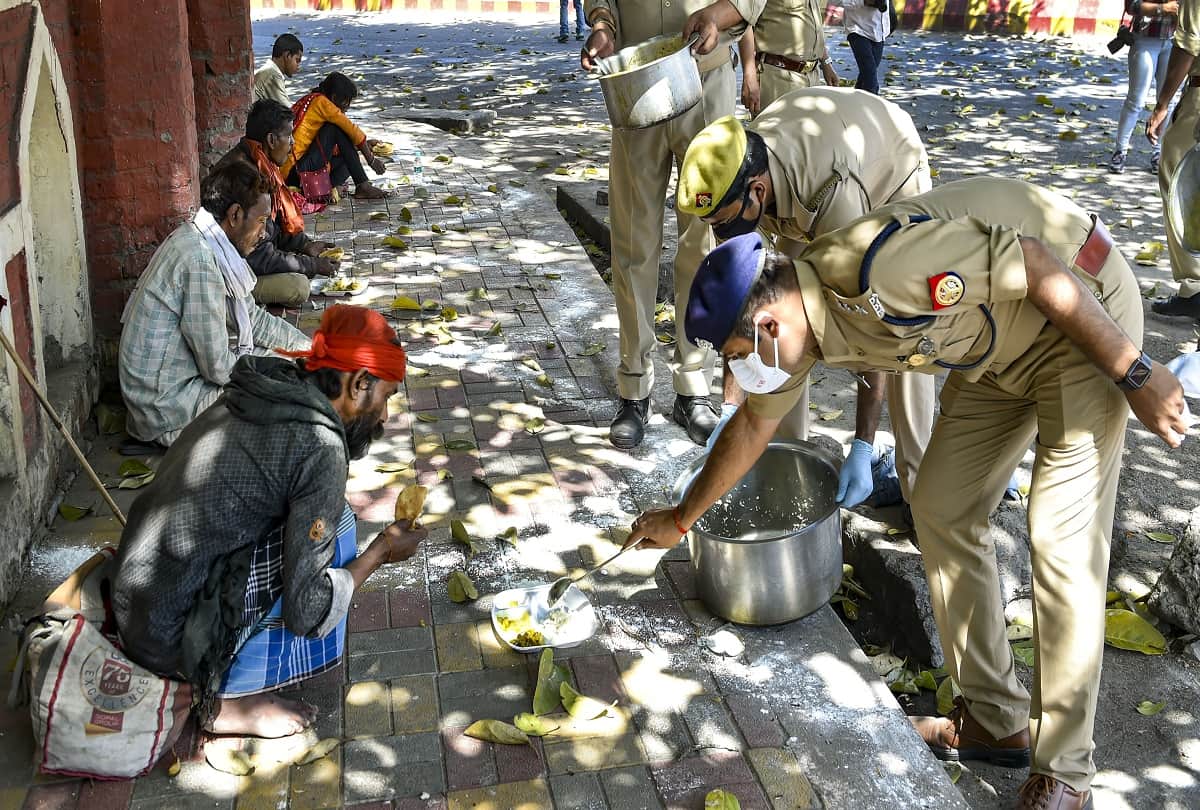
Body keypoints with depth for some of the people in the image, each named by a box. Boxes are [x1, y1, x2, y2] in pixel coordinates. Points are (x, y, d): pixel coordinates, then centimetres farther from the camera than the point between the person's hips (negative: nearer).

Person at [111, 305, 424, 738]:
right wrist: (381, 550, -3)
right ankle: (235, 695, 0)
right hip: (177, 641, -8)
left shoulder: (259, 393, 4)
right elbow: (308, 612, -18)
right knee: (333, 522, -8)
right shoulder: (319, 445, -19)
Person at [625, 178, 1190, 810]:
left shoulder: (876, 268, -33)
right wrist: (681, 518, 22)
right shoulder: (799, 318, -4)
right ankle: (994, 720, 19)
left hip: (1084, 311, -9)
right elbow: (754, 424, 11)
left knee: (1063, 542, -10)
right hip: (1002, 341, 9)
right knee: (942, 512, 6)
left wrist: (1134, 374, -20)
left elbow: (1036, 265, -27)